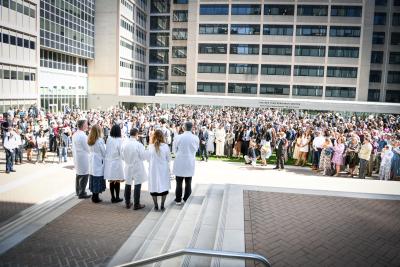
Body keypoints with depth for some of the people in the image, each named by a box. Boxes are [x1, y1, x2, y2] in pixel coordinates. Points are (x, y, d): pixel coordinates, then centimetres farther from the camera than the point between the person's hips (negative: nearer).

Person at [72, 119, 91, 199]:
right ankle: (82, 193, 3)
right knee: (84, 175, -2)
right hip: (83, 158, -10)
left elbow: (74, 147, 12)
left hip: (77, 157, 10)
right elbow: (87, 148, -16)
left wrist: (74, 155, 19)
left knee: (78, 174, 18)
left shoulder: (75, 134, 6)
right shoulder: (83, 136, -21)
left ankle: (78, 191, 27)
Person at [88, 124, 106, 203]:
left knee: (93, 179, 15)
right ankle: (96, 198, 8)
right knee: (98, 180, 2)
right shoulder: (100, 140, -17)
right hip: (99, 163, -7)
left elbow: (90, 151, 11)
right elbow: (104, 152, -13)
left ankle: (94, 196, 23)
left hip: (92, 162, 7)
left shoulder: (90, 141, 4)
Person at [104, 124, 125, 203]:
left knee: (111, 181, 11)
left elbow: (106, 150, 1)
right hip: (117, 162, -4)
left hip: (109, 162, 4)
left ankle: (113, 197, 19)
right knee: (117, 181, 7)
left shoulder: (108, 139, -2)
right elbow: (121, 152, -11)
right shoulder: (119, 140, -14)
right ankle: (117, 198, 14)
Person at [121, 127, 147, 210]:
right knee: (137, 185, 4)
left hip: (128, 167, 4)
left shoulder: (124, 144, -7)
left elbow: (122, 157, 1)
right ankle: (136, 205, 9)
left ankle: (127, 203, 25)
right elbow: (143, 157, -13)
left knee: (128, 185, 15)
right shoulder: (139, 144, -19)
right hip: (137, 168, -4)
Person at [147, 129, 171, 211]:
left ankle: (156, 206, 17)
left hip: (153, 170, 1)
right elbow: (168, 159, -3)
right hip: (163, 169, 0)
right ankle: (162, 206, 15)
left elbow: (147, 158, 0)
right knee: (164, 187, 12)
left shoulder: (150, 147, -11)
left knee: (154, 187, 11)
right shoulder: (165, 146, -12)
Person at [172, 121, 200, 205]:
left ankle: (178, 200, 16)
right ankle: (187, 200, 18)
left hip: (179, 162, -1)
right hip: (190, 162, 1)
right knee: (188, 182, 11)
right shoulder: (196, 138, -8)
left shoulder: (178, 137, -12)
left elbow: (174, 149, 1)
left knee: (179, 182, 9)